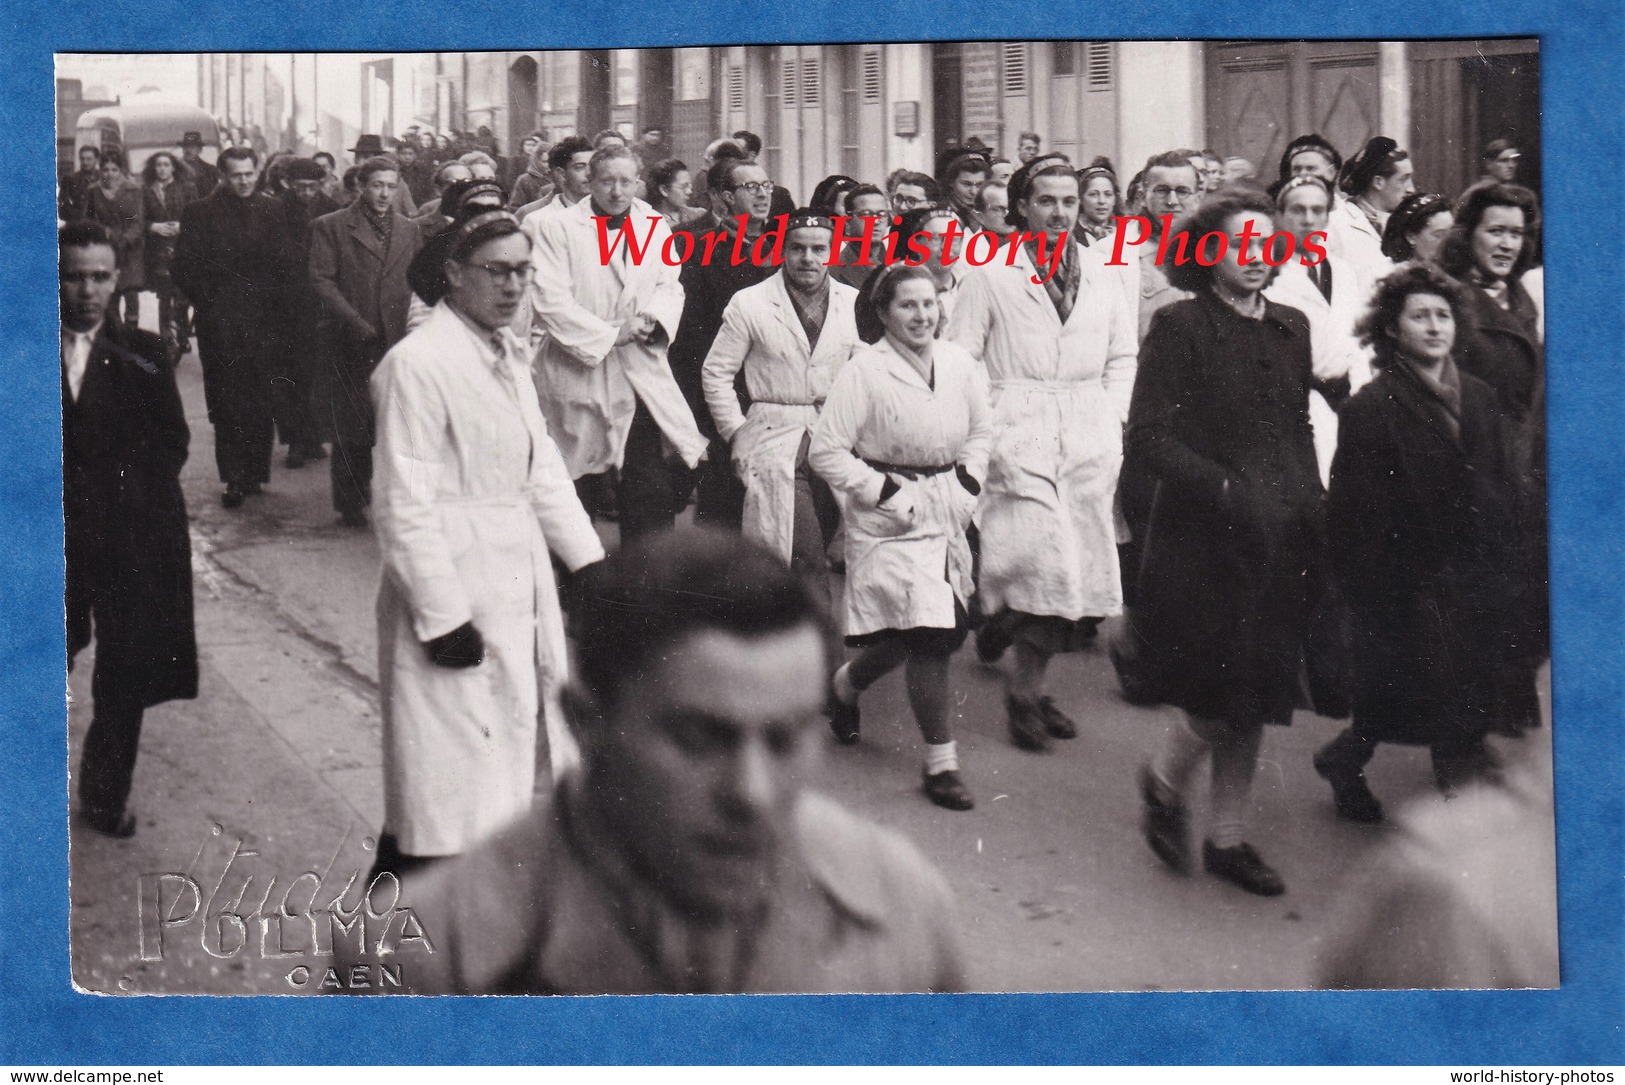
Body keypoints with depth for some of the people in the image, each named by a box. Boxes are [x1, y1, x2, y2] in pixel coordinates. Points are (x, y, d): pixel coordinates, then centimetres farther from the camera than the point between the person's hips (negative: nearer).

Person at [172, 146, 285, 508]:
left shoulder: (273, 211, 9)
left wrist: (273, 300, -1)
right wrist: (207, 302, -4)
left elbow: (284, 262, 10)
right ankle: (234, 479, 2)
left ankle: (255, 473, 12)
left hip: (264, 322, 2)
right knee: (226, 406, -2)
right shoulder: (200, 213, 2)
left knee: (262, 405, 2)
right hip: (220, 325, -2)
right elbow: (183, 269, 1)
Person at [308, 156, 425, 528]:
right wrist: (358, 325, -12)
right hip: (351, 343, -3)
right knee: (351, 429, 2)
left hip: (399, 340, 3)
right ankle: (350, 503, 13)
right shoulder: (330, 227, 3)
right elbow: (321, 281, -4)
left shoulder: (409, 229, 15)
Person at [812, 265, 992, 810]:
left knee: (945, 631, 9)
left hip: (947, 514, 6)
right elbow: (826, 450, -10)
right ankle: (940, 761, 1)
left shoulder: (959, 365, 2)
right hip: (890, 519, -6)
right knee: (927, 631, -12)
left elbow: (981, 432, 18)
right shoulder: (864, 372, -12)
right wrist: (886, 493, -14)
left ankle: (847, 682, 39)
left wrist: (967, 482, 2)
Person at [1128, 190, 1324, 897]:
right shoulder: (1179, 327, -6)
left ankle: (1228, 838, 22)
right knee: (1220, 696, -7)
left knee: (1255, 694, 10)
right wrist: (1226, 488, -20)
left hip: (1282, 543, 6)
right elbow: (1148, 438, -12)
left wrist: (1313, 511, 7)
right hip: (1203, 540, -6)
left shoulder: (1292, 330, 12)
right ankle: (1166, 781, 24)